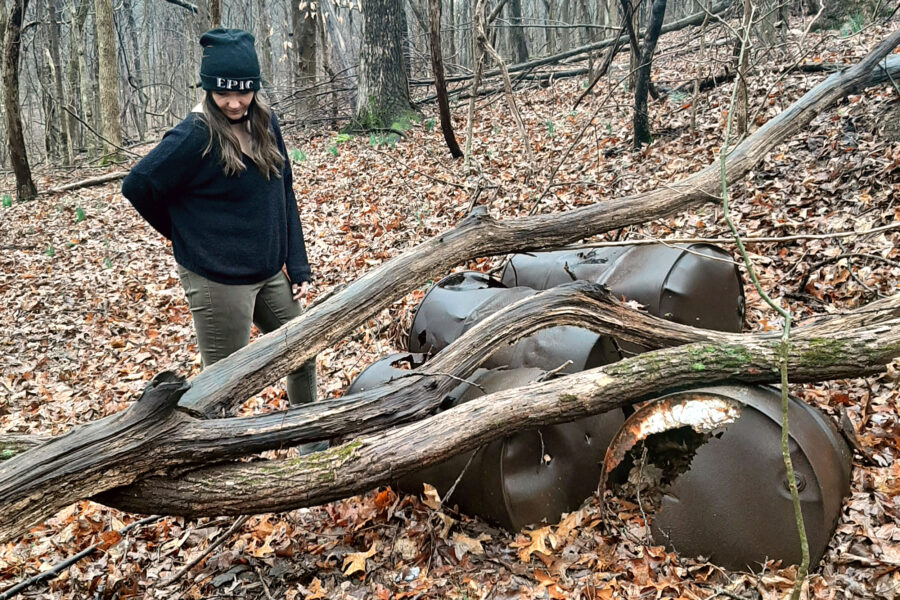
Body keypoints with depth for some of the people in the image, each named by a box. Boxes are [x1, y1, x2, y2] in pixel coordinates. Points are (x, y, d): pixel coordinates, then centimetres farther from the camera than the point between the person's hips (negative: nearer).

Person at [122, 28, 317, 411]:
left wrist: (298, 267, 4)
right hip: (217, 280, -7)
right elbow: (137, 186, -11)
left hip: (270, 272, 7)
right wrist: (184, 233, 3)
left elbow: (284, 196, 6)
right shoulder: (195, 136, -17)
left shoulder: (265, 124, 2)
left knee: (302, 354, 19)